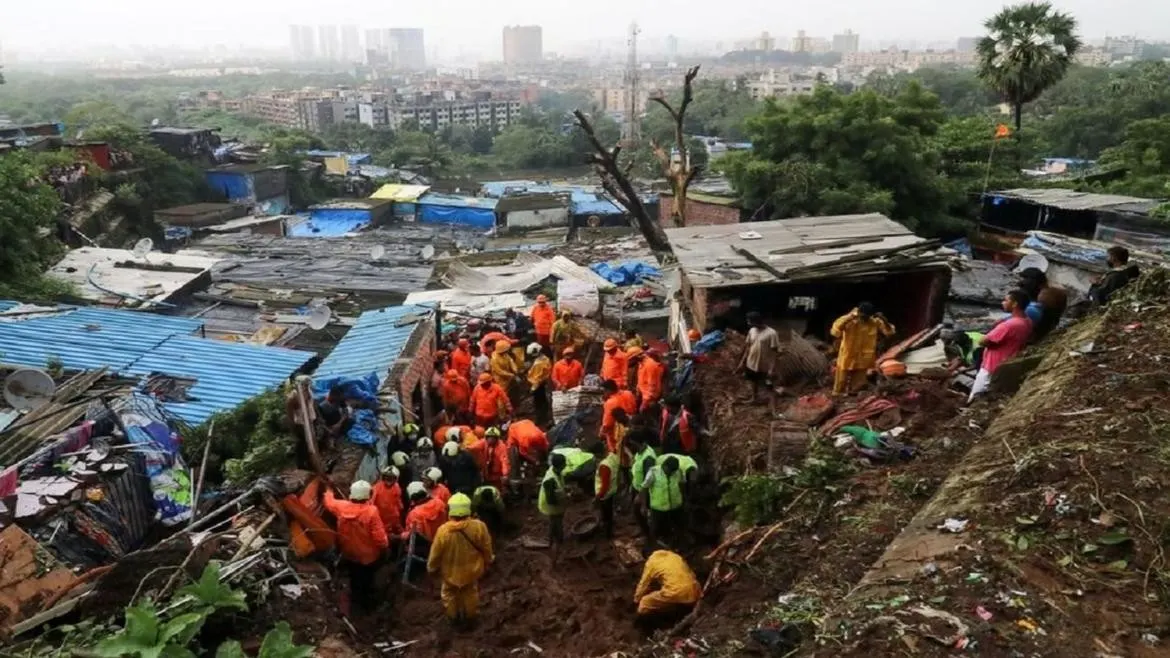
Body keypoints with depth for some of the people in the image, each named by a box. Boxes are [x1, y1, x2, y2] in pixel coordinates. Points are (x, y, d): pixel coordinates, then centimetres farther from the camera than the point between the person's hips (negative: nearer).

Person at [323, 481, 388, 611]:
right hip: (368, 555, -4)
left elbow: (329, 503, 7)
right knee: (367, 580, 19)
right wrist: (385, 547, -7)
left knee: (354, 578, 28)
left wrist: (329, 492, 28)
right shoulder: (371, 511, -31)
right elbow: (379, 535, -27)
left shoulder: (341, 507, -17)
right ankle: (368, 601, 38)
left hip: (349, 553, 4)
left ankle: (357, 599, 48)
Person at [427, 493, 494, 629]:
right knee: (470, 594, 28)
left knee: (450, 595, 28)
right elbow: (487, 549, -10)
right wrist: (487, 563, 10)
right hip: (472, 571, 1)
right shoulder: (479, 526, -26)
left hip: (450, 572, -1)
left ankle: (453, 618, 47)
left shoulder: (443, 530, -28)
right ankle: (470, 617, 47)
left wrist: (432, 568, 6)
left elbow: (435, 554, -14)